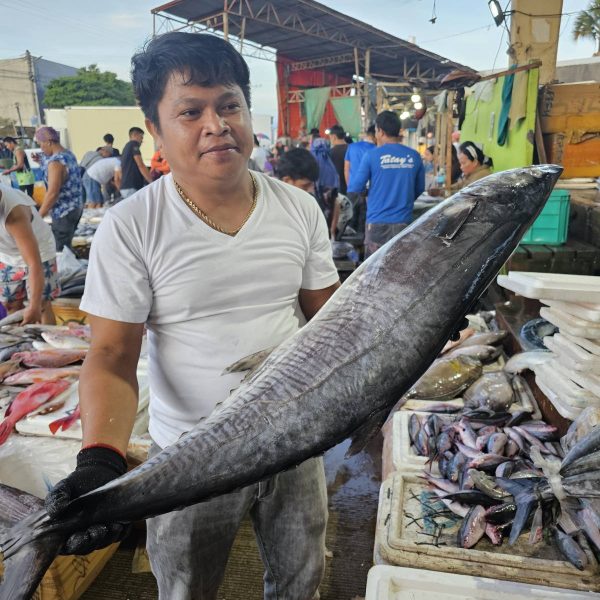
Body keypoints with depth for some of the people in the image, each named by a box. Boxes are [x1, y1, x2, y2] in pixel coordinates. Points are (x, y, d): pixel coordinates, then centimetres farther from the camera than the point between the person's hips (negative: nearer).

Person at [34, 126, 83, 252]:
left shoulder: (55, 162, -21)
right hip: (76, 207, 10)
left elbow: (52, 193, -23)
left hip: (63, 212, -10)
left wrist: (38, 216, -17)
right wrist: (42, 162, 14)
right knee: (66, 246, 20)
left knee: (60, 250, -1)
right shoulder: (69, 154, 8)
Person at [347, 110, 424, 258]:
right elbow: (420, 189, 13)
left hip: (378, 222, -3)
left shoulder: (372, 155, -6)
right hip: (403, 222, 3)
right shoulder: (414, 156, 4)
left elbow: (355, 189, -2)